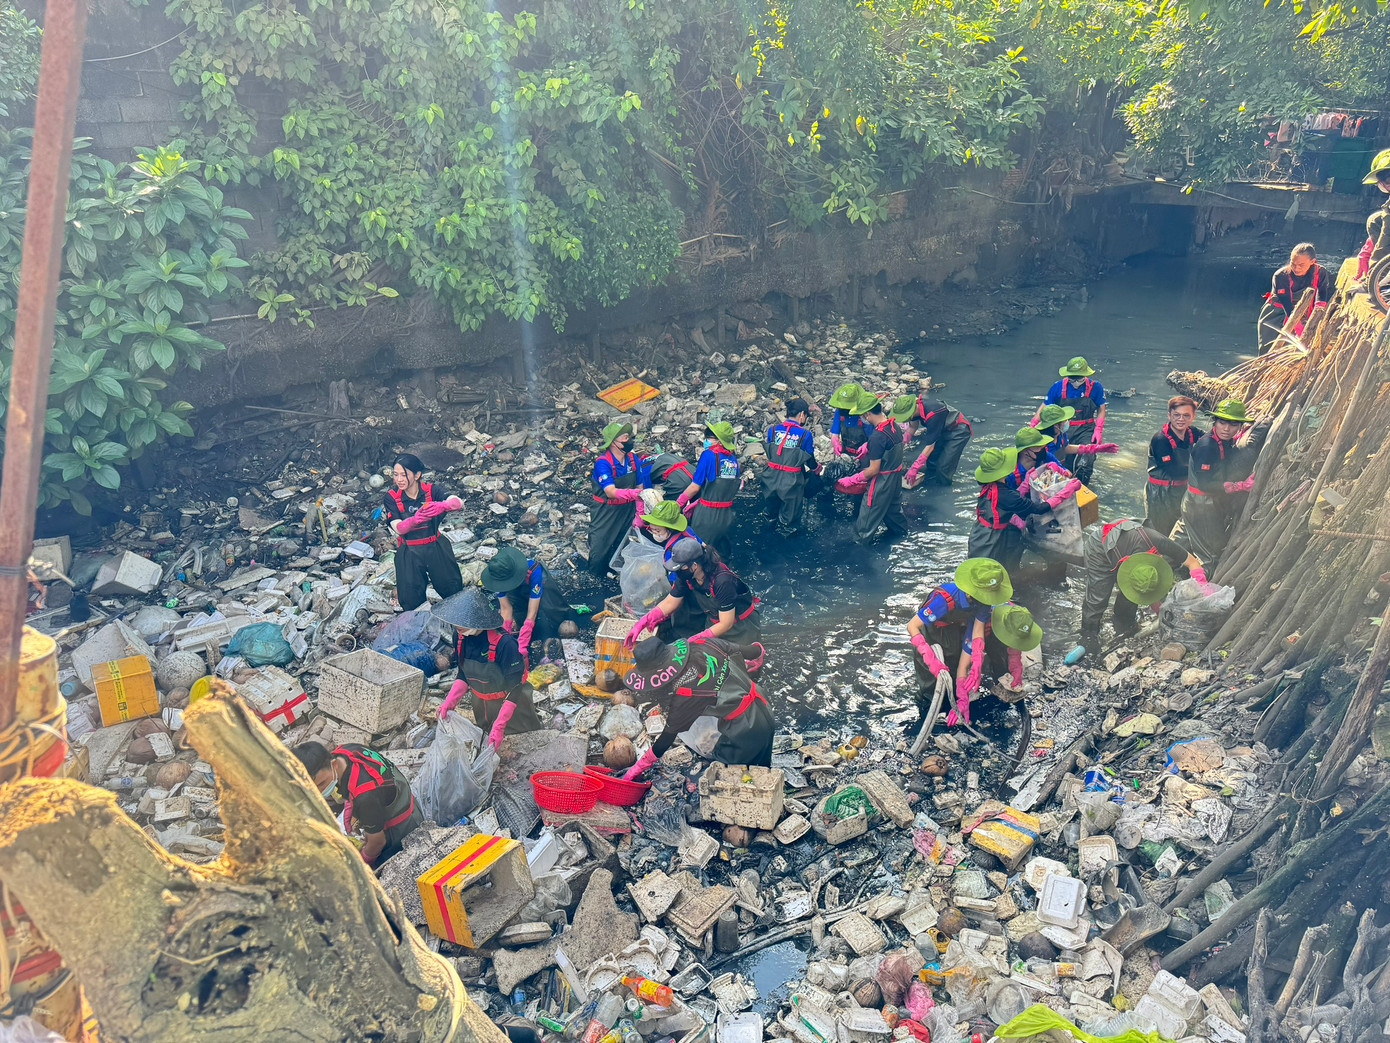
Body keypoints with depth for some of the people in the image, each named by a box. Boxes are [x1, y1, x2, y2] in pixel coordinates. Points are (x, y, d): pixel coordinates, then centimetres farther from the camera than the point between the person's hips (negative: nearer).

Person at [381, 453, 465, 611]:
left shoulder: (430, 490, -12)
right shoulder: (392, 496, -11)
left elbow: (458, 502, -29)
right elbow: (398, 528, -23)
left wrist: (441, 506, -53)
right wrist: (413, 520, -46)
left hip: (436, 547, 0)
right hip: (409, 552, 0)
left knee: (453, 589, 13)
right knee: (411, 600, 7)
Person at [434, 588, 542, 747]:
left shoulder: (504, 643, -37)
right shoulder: (461, 638, -17)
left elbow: (514, 688, -29)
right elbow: (464, 675, -2)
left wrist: (499, 726, -32)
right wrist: (449, 702, -15)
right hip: (481, 704, 6)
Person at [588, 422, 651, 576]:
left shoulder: (633, 459, -4)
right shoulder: (603, 462, -23)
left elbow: (639, 487, 2)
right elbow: (611, 492, -34)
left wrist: (639, 514, -3)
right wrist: (637, 493, -47)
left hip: (627, 510, 5)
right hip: (606, 512, -5)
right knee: (599, 549, -1)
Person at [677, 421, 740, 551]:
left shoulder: (709, 455, -15)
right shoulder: (733, 459, 3)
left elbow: (695, 486, -13)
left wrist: (678, 503, 1)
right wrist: (697, 503, 11)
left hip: (707, 515, -6)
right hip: (726, 515, 6)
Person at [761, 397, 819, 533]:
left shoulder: (773, 429, -4)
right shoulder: (805, 434, -13)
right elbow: (810, 461, -4)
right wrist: (816, 468, 20)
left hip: (771, 478, 4)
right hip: (792, 481, -4)